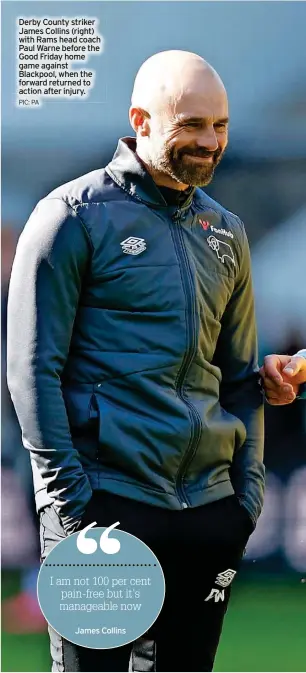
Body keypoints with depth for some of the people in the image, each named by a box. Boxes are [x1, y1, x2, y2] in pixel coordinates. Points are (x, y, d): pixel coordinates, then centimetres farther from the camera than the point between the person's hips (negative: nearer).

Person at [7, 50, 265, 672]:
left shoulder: (225, 233, 15)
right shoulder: (75, 216, -4)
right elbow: (32, 368, -7)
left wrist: (248, 495, 11)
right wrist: (71, 501, -13)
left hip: (209, 510, 6)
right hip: (106, 501, -6)